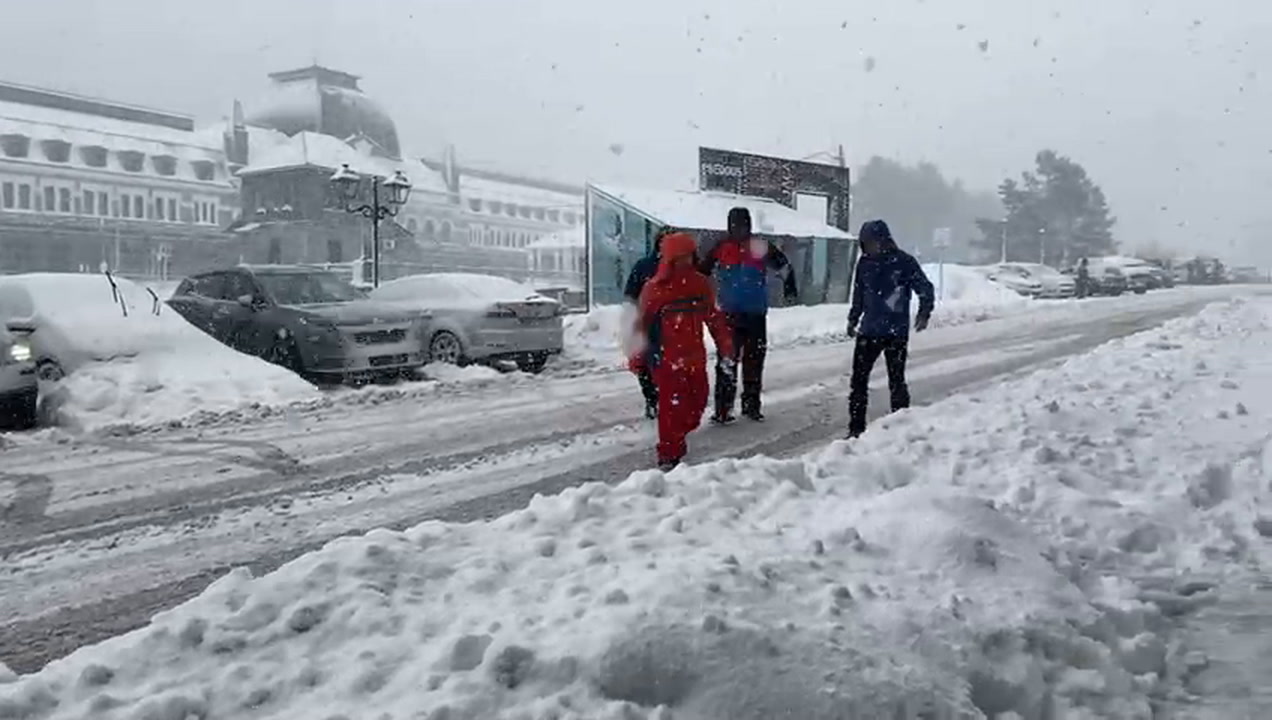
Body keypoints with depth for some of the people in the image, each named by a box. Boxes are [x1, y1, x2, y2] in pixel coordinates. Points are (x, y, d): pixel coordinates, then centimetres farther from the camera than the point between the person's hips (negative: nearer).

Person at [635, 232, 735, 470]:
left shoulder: (700, 283, 5)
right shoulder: (655, 288, -9)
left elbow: (714, 318, 13)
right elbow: (642, 324, -5)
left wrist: (725, 348, 13)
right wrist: (637, 359, -3)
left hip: (695, 358, 6)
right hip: (667, 360, -5)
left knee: (697, 402, 11)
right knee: (672, 406, -6)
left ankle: (676, 439, 32)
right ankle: (668, 455, 6)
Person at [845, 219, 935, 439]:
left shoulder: (904, 262, -8)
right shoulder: (865, 263, 5)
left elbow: (926, 289, -3)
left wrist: (924, 313, -16)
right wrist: (853, 319, 21)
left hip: (896, 333, -4)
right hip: (868, 331, 4)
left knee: (896, 381, 2)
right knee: (858, 380, 2)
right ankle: (856, 428, 9)